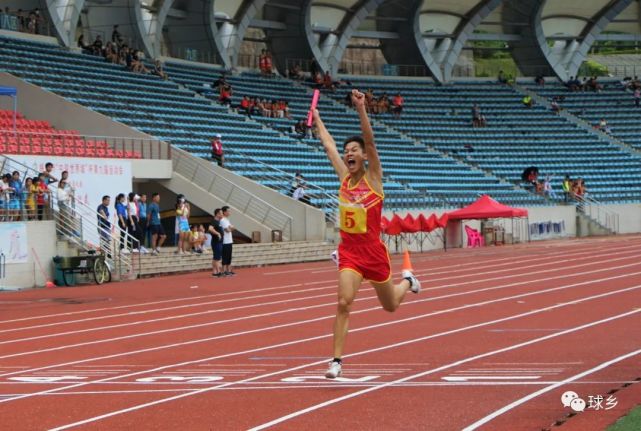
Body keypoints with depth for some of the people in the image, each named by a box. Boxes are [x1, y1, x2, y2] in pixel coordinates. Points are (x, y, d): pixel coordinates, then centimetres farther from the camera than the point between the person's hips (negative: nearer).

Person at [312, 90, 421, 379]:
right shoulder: (344, 177, 3)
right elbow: (328, 145, 15)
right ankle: (337, 361, -16)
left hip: (373, 251, -2)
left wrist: (361, 109, -31)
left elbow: (370, 141, -21)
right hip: (349, 251, 2)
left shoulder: (373, 178, -7)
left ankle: (407, 280, 51)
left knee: (390, 306, 16)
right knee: (343, 302, -18)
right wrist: (316, 119, 23)